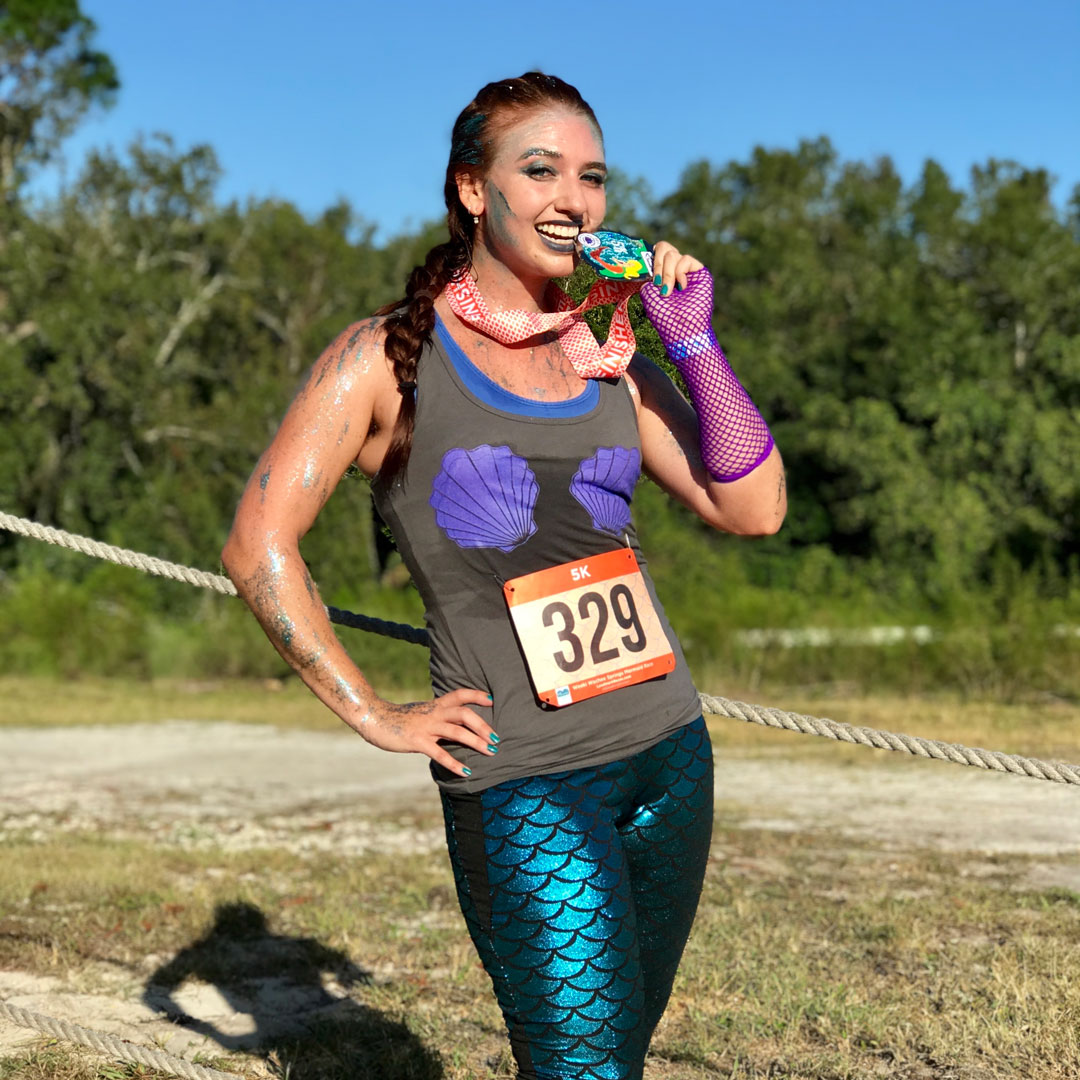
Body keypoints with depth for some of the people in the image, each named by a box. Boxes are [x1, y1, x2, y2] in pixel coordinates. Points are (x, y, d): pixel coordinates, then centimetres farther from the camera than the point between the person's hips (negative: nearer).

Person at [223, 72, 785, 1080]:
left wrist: (692, 340, -2)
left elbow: (754, 508, 5)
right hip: (520, 780, -6)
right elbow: (258, 546, -6)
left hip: (669, 755, 6)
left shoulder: (608, 359, 11)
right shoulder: (390, 356, -3)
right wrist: (376, 718, -8)